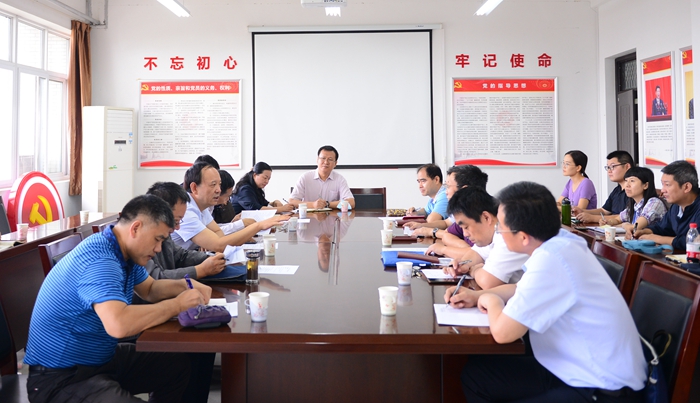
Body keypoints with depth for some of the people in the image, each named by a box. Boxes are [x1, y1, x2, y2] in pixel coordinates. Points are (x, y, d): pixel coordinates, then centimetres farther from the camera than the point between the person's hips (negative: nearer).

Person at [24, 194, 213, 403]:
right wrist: (178, 304, -29)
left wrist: (185, 286, 0)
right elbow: (119, 324, -43)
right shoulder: (100, 261, -27)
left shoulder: (126, 252, 3)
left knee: (179, 364, 9)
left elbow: (150, 289, 21)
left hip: (101, 359, 10)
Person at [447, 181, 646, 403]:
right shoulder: (559, 242, 0)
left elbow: (503, 331, -25)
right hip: (576, 368, 9)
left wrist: (492, 301, -5)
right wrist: (477, 296, 9)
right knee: (474, 373, 8)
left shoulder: (551, 261, -28)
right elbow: (525, 290, 20)